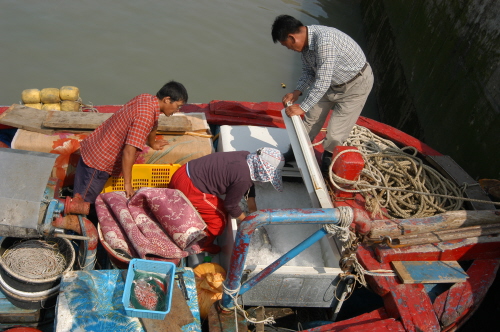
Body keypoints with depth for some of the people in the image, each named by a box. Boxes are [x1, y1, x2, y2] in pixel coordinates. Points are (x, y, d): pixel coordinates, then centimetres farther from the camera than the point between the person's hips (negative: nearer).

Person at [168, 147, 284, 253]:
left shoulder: (246, 156, -1)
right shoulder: (243, 179, -26)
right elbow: (230, 205, -11)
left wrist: (253, 208, 19)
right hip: (189, 188, -9)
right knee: (219, 217, 8)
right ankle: (203, 246, 29)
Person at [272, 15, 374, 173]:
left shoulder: (325, 41, -37)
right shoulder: (305, 41, -9)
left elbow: (322, 82, -35)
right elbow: (309, 72, 5)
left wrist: (302, 108, -27)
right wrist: (297, 92, -10)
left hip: (356, 84, -8)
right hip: (331, 81, 8)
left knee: (335, 133, -6)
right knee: (311, 118, 14)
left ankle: (328, 159, 19)